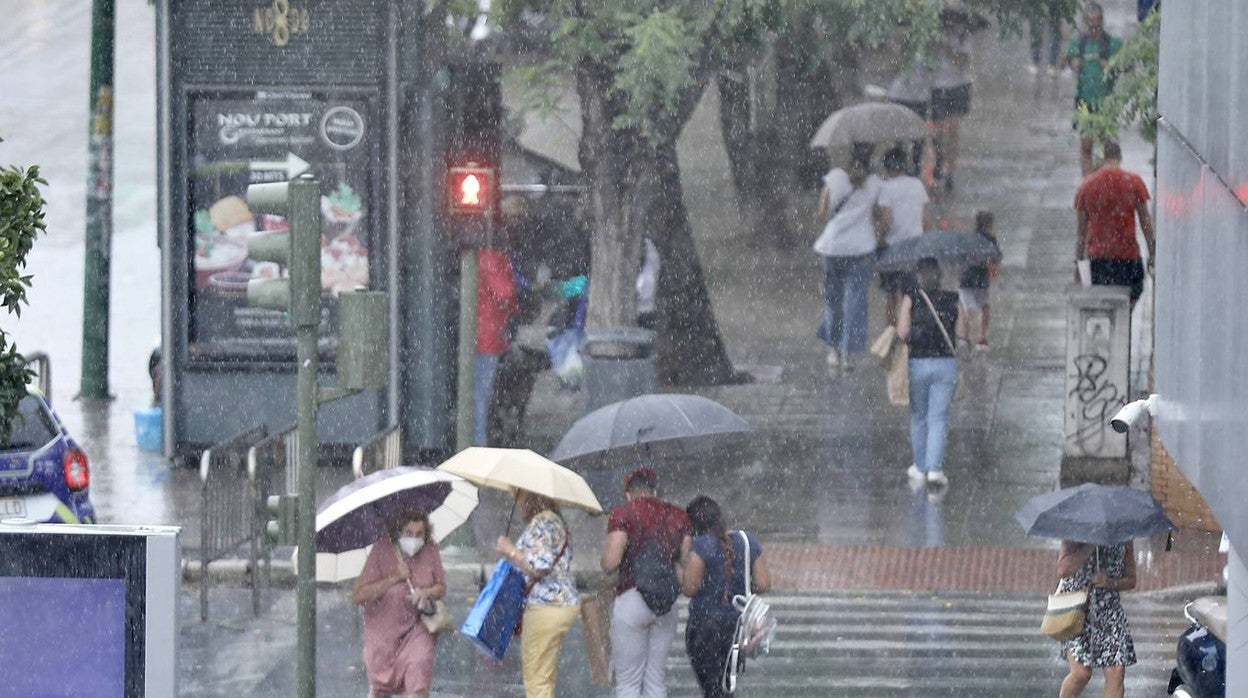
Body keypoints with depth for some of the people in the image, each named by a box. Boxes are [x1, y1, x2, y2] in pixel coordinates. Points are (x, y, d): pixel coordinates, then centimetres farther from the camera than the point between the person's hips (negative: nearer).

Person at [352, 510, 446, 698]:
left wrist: (426, 593, -18)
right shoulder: (381, 550, -16)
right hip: (383, 629, -1)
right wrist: (394, 578, -27)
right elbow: (358, 596, -20)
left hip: (416, 627, 1)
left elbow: (442, 588, 6)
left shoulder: (430, 551, -7)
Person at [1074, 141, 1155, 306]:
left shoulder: (1086, 186, 3)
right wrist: (1152, 251, 7)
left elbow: (1081, 229, 7)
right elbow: (1145, 219, -1)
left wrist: (1078, 261, 13)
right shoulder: (1134, 182, -4)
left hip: (1097, 255, 2)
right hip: (1127, 254, -2)